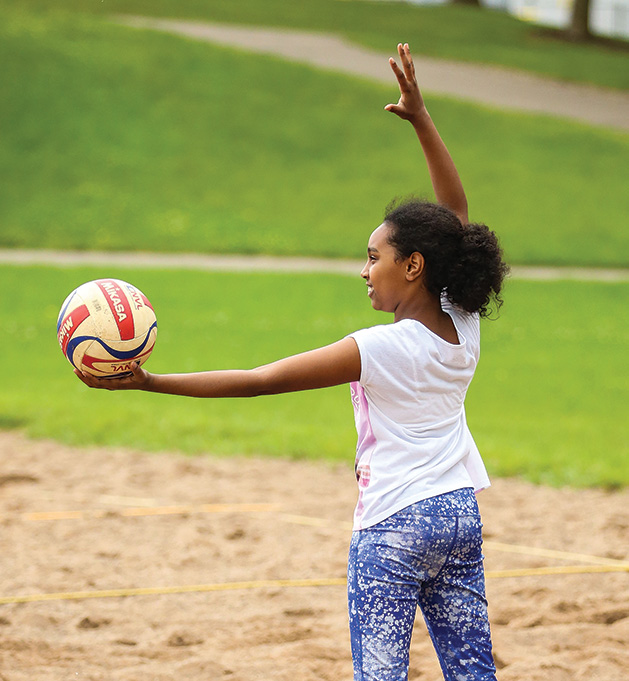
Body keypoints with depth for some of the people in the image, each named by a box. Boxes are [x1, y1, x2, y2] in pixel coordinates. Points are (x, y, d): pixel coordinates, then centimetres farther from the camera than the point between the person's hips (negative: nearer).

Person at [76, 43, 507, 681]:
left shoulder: (379, 350, -18)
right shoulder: (462, 327, 0)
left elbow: (258, 381, -18)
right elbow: (456, 210, 11)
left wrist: (147, 382, -17)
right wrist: (421, 119, 10)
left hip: (394, 526, -7)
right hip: (461, 515, 7)